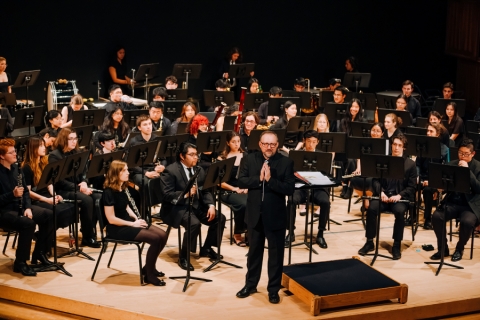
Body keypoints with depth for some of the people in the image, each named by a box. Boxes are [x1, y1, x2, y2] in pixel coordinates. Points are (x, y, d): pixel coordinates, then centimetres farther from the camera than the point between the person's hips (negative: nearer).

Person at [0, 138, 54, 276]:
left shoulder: (16, 168, 9)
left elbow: (26, 191, 12)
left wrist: (28, 207, -3)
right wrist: (12, 194, -30)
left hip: (19, 207, 8)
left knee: (49, 215, -9)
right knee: (28, 223, -33)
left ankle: (39, 253, 5)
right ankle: (20, 262, -19)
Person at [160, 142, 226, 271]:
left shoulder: (199, 170, 10)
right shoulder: (170, 171, -13)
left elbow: (205, 191, 10)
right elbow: (167, 195, -20)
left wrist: (211, 205, -9)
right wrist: (186, 193, -33)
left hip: (196, 206, 8)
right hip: (177, 208, -8)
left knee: (220, 218, -8)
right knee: (194, 223, -34)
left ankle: (206, 248, 12)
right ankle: (183, 257, -16)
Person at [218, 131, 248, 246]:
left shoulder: (245, 156, 11)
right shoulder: (222, 158, 0)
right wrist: (234, 189, -15)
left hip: (244, 190, 3)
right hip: (228, 191, -3)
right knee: (243, 204, -33)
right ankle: (237, 234, -12)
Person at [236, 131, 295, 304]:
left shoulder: (286, 162, -8)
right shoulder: (250, 159, 0)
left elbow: (290, 189, -15)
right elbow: (241, 181, -7)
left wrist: (270, 179, -25)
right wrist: (258, 178, -21)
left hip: (276, 215, -2)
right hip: (255, 214, 2)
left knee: (276, 253, 7)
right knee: (254, 251, 17)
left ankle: (273, 289, 20)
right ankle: (250, 284, 31)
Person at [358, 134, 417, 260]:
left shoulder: (410, 164, 4)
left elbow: (412, 187, 1)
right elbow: (376, 180, 8)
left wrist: (399, 195, -16)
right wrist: (381, 192, -12)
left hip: (401, 197, -2)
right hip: (383, 195, 2)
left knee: (399, 211, -34)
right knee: (371, 208, -28)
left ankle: (397, 245, -17)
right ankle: (369, 242, -13)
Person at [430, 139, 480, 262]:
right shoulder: (452, 164, 8)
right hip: (453, 202, 3)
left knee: (467, 222, -33)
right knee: (436, 217, -23)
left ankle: (459, 249, -5)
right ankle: (443, 248, -3)